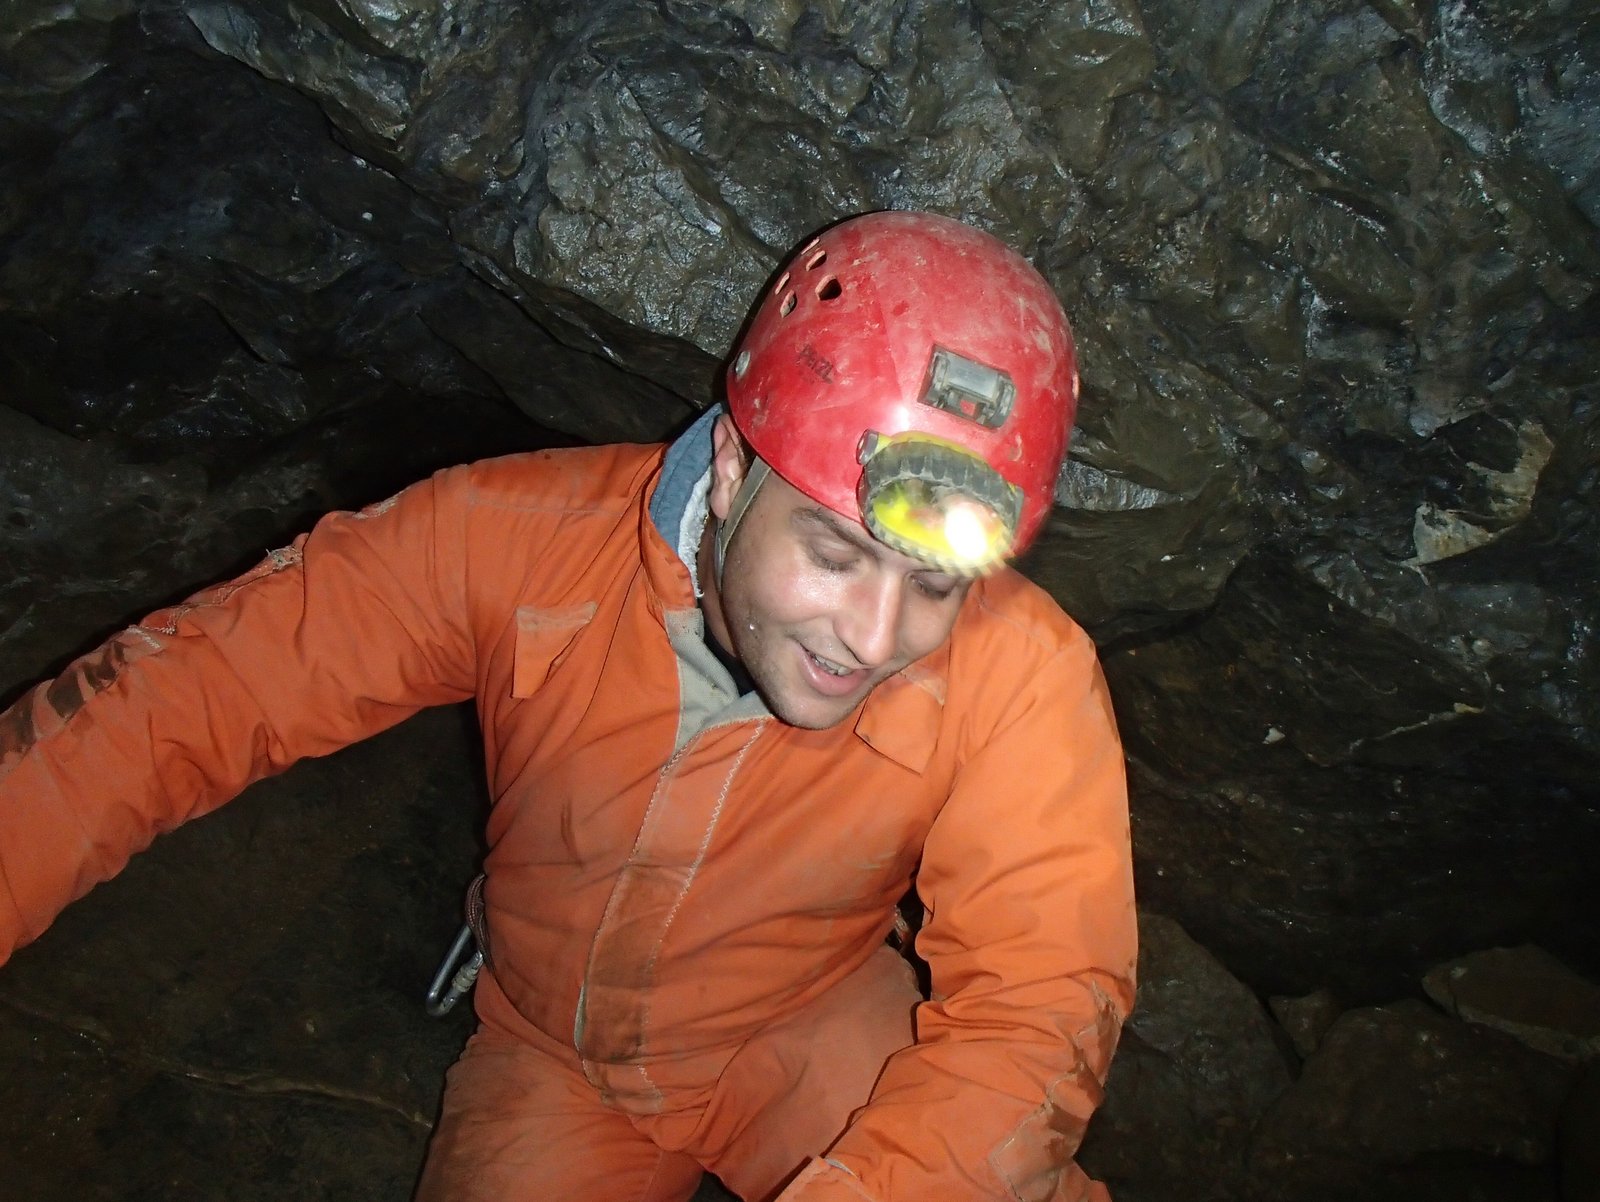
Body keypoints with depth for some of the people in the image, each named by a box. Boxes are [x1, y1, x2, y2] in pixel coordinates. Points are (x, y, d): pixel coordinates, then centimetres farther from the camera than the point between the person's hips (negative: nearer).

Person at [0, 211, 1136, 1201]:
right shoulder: (519, 540, -25)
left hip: (813, 1031, -1)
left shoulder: (1019, 676, -27)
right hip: (551, 1053, 2)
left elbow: (1036, 1001, -28)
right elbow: (192, 696, -20)